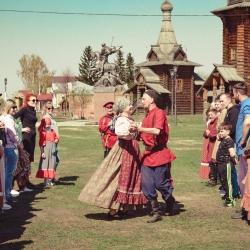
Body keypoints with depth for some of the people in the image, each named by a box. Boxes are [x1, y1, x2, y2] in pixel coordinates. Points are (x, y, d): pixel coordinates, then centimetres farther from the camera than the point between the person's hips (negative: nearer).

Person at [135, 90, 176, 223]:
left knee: (161, 183, 0)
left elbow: (157, 131, -24)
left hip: (159, 153, -7)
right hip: (147, 154, 7)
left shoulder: (159, 113, -10)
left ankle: (170, 201, 29)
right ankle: (156, 212, 8)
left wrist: (140, 129, -25)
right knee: (147, 185, 0)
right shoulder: (147, 115, 15)